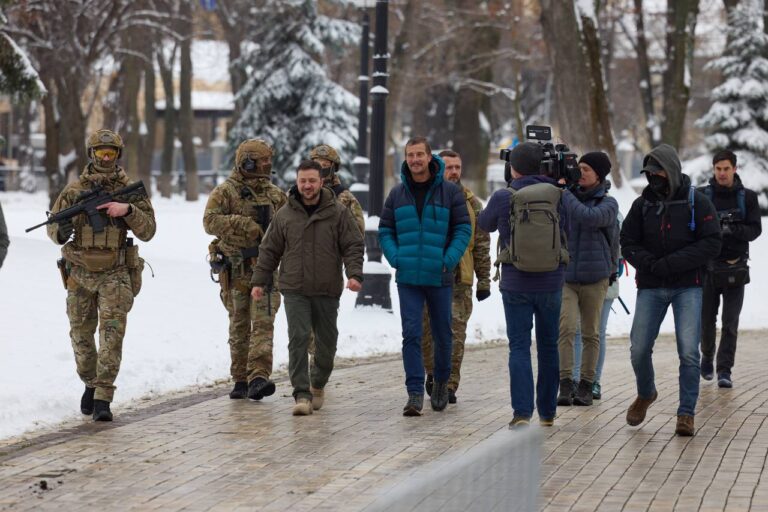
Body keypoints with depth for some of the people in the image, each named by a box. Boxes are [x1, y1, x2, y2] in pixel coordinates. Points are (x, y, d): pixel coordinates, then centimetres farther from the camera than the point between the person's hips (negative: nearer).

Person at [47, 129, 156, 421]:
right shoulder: (74, 191, 2)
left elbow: (148, 231, -3)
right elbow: (52, 227, 6)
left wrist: (127, 210, -20)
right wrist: (61, 232, -18)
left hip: (115, 275, -2)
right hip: (80, 274, 2)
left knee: (112, 334, -12)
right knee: (81, 334, 11)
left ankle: (103, 398, -13)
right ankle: (91, 384, 33)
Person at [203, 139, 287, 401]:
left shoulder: (274, 194, 12)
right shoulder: (225, 192, -3)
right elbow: (210, 221, -16)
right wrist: (244, 224, -25)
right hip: (236, 270, -2)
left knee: (263, 322, -12)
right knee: (239, 327, 7)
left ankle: (258, 378, -20)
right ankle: (240, 380, 16)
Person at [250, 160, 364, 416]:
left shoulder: (338, 213, 1)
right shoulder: (285, 215, 5)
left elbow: (353, 246, -1)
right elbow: (269, 250, 11)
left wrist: (354, 273, -16)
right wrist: (259, 281, 7)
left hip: (327, 290, 0)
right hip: (295, 289, 0)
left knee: (326, 342, 10)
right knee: (298, 339, -12)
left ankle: (318, 385, 34)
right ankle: (302, 394, -13)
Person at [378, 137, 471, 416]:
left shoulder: (450, 191, -1)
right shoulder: (397, 193, 6)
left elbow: (463, 229, -1)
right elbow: (385, 230, 11)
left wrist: (448, 261, -13)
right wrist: (395, 258, -5)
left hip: (439, 277, -1)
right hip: (408, 278, 1)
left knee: (442, 333, 10)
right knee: (411, 334, -8)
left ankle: (441, 383, 32)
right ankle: (415, 394, -10)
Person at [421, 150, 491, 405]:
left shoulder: (471, 203, 8)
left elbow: (481, 244, 10)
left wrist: (484, 280, 6)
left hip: (460, 278, 0)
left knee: (455, 332, -4)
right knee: (427, 330, 5)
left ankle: (449, 384, 2)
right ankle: (433, 373, 27)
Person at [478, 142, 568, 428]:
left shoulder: (503, 198, -9)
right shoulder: (556, 195, -4)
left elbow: (484, 224, 11)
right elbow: (566, 232, 10)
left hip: (516, 285, -2)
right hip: (551, 283, 2)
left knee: (519, 347, 1)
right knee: (548, 346, 14)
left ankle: (522, 412, -13)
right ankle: (547, 412, 20)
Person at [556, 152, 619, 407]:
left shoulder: (608, 204, -5)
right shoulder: (572, 196, 5)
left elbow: (589, 217, -24)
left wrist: (563, 192, -19)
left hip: (595, 278, -1)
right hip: (565, 275, 1)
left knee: (591, 334, 8)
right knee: (566, 328, -14)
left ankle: (586, 386, 17)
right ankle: (565, 384, -15)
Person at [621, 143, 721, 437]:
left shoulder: (696, 203, -3)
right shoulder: (642, 204, 6)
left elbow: (711, 244, -9)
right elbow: (628, 243, 6)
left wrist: (670, 263, -15)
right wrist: (651, 265, -13)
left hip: (687, 287, -3)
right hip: (650, 288, 3)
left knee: (688, 352, -10)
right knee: (639, 348, 0)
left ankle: (686, 413, -1)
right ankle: (645, 394, 28)